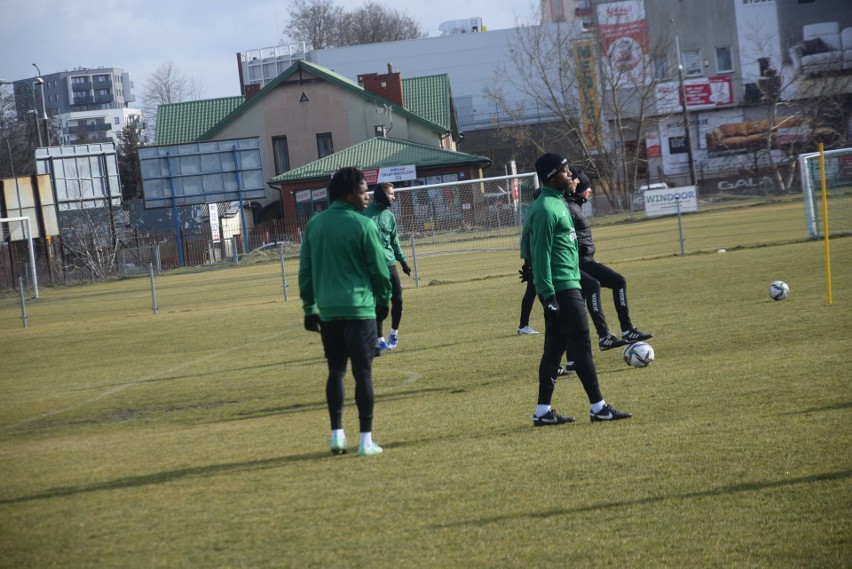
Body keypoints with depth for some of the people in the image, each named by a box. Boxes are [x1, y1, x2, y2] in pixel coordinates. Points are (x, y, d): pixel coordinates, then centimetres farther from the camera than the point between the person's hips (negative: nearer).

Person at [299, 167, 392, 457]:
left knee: (335, 370, 15)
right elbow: (379, 269, -6)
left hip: (328, 310, 5)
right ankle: (366, 440, -1)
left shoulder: (314, 225, 6)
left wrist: (309, 308, 16)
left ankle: (337, 435, 14)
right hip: (359, 308, -5)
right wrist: (383, 299, 10)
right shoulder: (363, 225, -10)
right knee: (363, 372, -1)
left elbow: (305, 270, 9)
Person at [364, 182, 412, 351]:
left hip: (389, 263, 4)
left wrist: (402, 260, 14)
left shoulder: (389, 215, 9)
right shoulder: (365, 213, -7)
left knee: (397, 300, 2)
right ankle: (379, 338, 6)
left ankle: (394, 333, 22)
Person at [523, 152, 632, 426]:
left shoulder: (558, 203, 16)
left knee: (554, 349, 10)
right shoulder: (546, 209, -15)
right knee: (581, 345, -7)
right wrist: (548, 296, -21)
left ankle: (543, 411, 12)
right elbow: (541, 255, -18)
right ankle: (598, 407, -5)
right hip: (561, 288, -10)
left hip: (567, 285, 10)